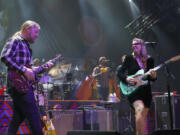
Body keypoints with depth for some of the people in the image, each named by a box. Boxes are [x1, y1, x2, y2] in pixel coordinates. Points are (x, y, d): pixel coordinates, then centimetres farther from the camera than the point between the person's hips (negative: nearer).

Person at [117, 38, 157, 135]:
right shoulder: (129, 58, 3)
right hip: (133, 90, -4)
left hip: (146, 91, 4)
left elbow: (152, 79, 12)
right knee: (140, 109, -28)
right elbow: (119, 72, 2)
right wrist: (126, 79, -16)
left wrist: (153, 76, -11)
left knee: (142, 118, 8)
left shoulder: (149, 60, 10)